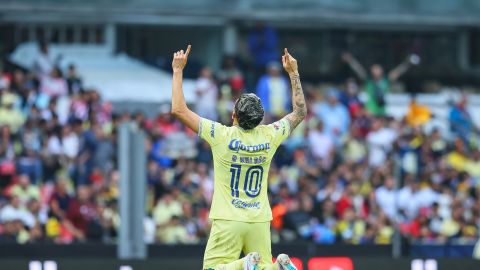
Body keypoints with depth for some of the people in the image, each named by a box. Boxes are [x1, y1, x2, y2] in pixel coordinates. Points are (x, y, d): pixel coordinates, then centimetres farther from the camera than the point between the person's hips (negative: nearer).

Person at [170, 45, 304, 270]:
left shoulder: (222, 136, -12)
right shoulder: (269, 136, -1)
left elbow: (178, 110, -10)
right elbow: (300, 112, 16)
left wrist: (178, 71, -1)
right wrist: (293, 73, 22)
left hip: (228, 221, -4)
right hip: (260, 221, 4)